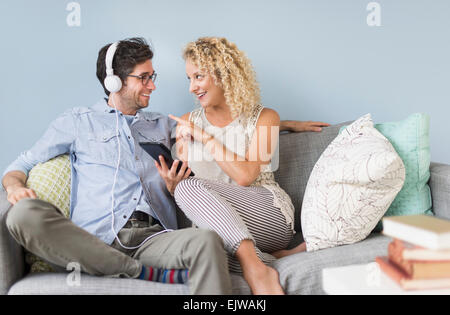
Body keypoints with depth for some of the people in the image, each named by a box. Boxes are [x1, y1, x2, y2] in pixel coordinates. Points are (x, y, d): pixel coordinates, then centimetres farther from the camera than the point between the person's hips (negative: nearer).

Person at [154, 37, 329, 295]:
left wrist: (204, 137, -6)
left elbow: (245, 176, -9)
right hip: (217, 225, 3)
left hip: (268, 213, -2)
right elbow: (180, 182, 17)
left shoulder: (264, 118, 4)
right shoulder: (187, 123, 16)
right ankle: (272, 259, -29)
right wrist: (171, 184, -7)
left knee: (190, 188, -30)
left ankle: (255, 267, -38)